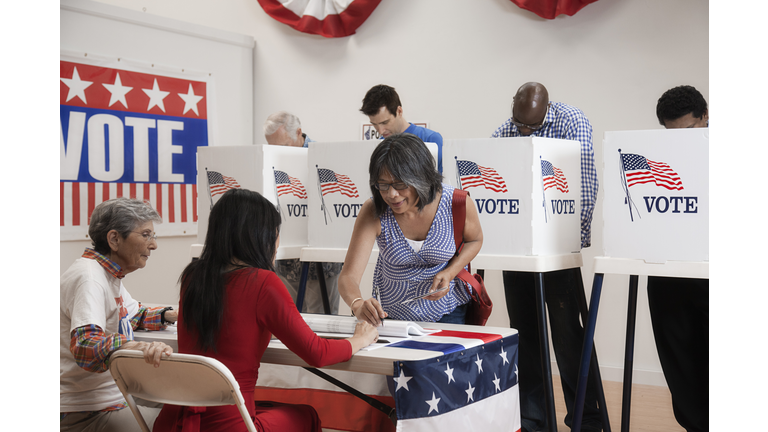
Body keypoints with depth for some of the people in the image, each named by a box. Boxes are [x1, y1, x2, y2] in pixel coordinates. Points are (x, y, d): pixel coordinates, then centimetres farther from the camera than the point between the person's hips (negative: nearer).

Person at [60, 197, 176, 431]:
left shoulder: (109, 273, 10)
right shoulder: (88, 277, -20)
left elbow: (134, 315, 29)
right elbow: (84, 347, -34)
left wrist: (170, 315, 12)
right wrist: (138, 346, -50)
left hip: (113, 400, 10)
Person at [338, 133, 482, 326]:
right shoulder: (373, 213, -19)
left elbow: (474, 239, 4)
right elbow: (348, 276, -23)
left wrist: (449, 273, -15)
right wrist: (359, 305, -46)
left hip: (446, 311, -2)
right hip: (391, 313, 2)